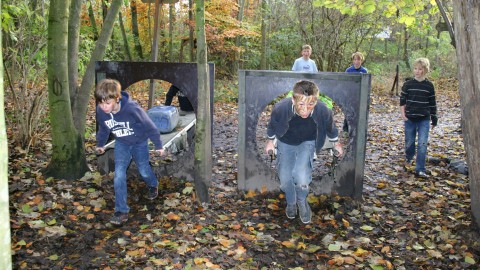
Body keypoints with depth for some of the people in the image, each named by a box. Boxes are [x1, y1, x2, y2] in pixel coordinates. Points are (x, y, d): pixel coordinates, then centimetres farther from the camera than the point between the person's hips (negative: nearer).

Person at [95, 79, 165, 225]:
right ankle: (122, 210, -3)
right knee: (119, 174, -10)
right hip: (121, 143, 3)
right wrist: (100, 144, 17)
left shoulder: (132, 109, -37)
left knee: (144, 170, 14)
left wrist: (158, 145, -13)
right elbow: (103, 128, 2)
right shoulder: (100, 111, -22)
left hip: (139, 142, -3)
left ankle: (152, 185, 50)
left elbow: (149, 126, -23)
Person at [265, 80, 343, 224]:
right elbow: (272, 125, -10)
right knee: (285, 178, -2)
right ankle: (291, 202, 34)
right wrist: (270, 141, 8)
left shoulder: (323, 111, -34)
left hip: (307, 143, -1)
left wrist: (336, 143, 11)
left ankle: (302, 200, 16)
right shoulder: (281, 108, -37)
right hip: (285, 142, 1)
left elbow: (330, 127, -7)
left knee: (302, 177, -20)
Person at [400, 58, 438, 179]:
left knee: (422, 144, -7)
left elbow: (432, 103, 7)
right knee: (409, 142, 11)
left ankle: (420, 170, -3)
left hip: (424, 120, 0)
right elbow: (402, 101, 3)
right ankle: (408, 158, 42)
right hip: (410, 118, 0)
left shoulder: (429, 86, 1)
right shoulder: (408, 84, -1)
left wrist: (434, 117, 9)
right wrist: (403, 114, -5)